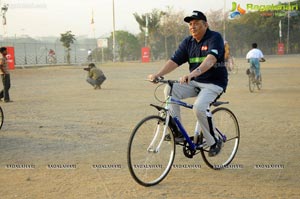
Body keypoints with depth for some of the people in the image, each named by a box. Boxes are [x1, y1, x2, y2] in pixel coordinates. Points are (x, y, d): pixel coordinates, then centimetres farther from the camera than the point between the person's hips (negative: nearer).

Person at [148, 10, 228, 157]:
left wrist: (193, 73, -48)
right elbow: (174, 61, -3)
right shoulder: (187, 42, 6)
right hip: (194, 82, 7)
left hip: (214, 83, -6)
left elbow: (211, 59, -31)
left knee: (199, 107, -31)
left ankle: (214, 142, -8)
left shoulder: (215, 38, -13)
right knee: (170, 90, -17)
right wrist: (158, 74, -21)